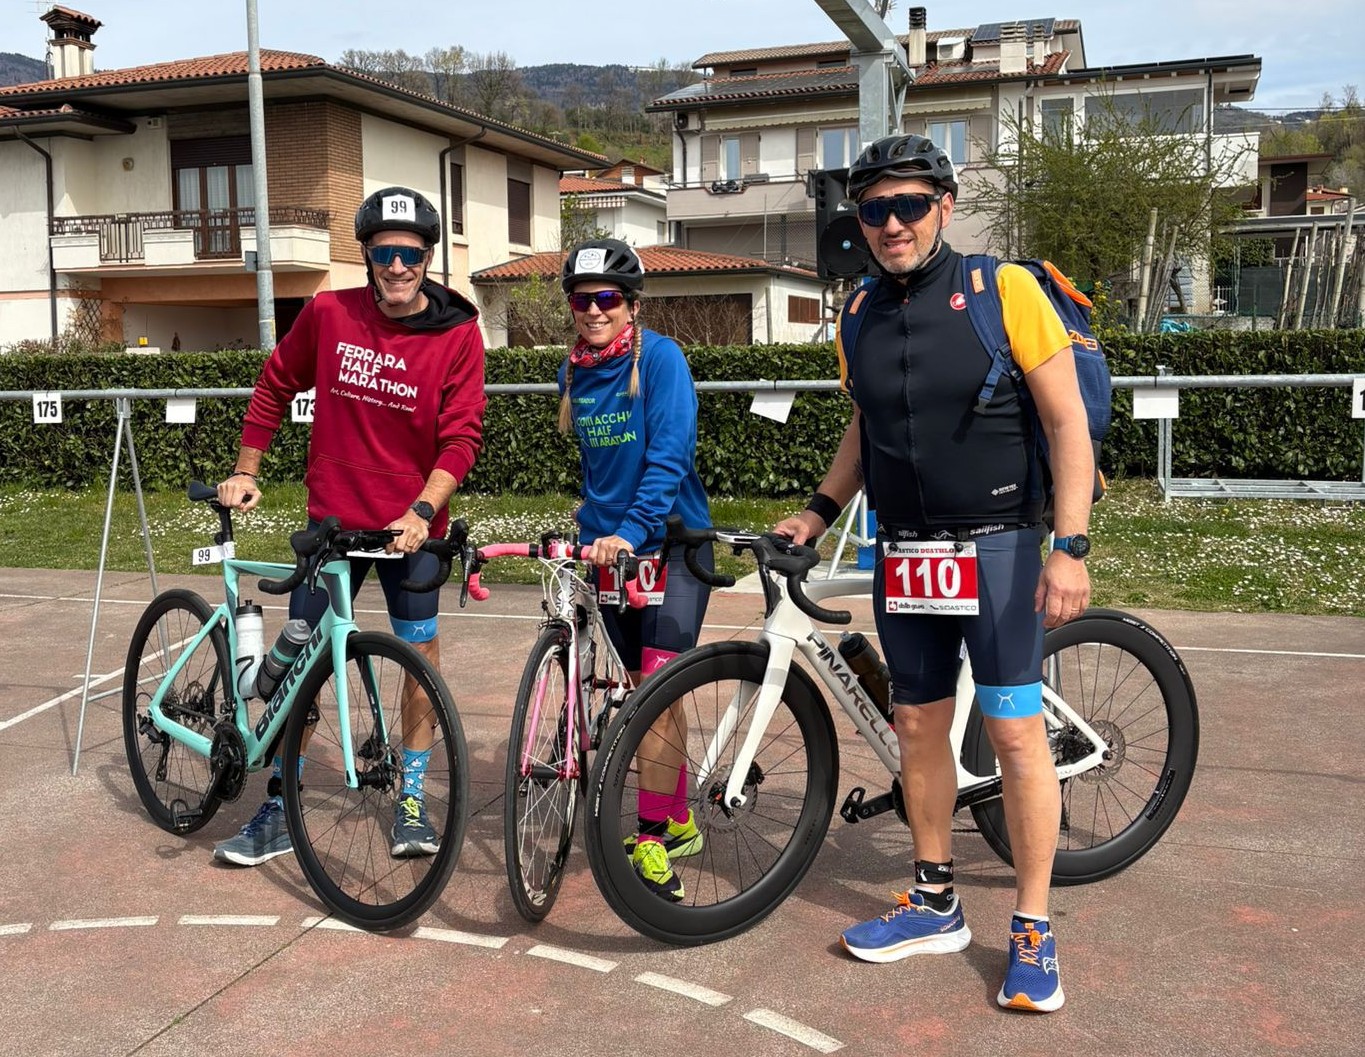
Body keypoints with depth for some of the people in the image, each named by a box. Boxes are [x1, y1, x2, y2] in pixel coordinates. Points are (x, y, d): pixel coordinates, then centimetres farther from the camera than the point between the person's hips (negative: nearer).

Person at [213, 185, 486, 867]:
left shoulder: (458, 335, -8)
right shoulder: (328, 314, -3)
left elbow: (462, 436, -11)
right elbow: (275, 386, 11)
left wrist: (421, 513, -23)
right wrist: (245, 471, 10)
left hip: (410, 527, -1)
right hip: (332, 518, 1)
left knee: (422, 653, 3)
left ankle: (411, 799, 22)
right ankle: (279, 813, 18)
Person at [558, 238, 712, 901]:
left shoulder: (660, 357, -12)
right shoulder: (573, 373, 7)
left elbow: (670, 456, -21)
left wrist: (631, 530, -32)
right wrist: (592, 531, 14)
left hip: (672, 541, -6)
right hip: (608, 547, 6)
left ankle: (652, 835, -6)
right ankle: (678, 823, 24)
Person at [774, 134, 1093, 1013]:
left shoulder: (1003, 289, -10)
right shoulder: (861, 315, 5)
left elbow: (1067, 421, -10)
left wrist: (1071, 546, -16)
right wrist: (819, 510, 9)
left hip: (996, 545, -5)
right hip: (904, 553, 5)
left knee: (1016, 732, -3)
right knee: (919, 726, 12)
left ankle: (1034, 932, 11)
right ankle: (936, 905, 28)